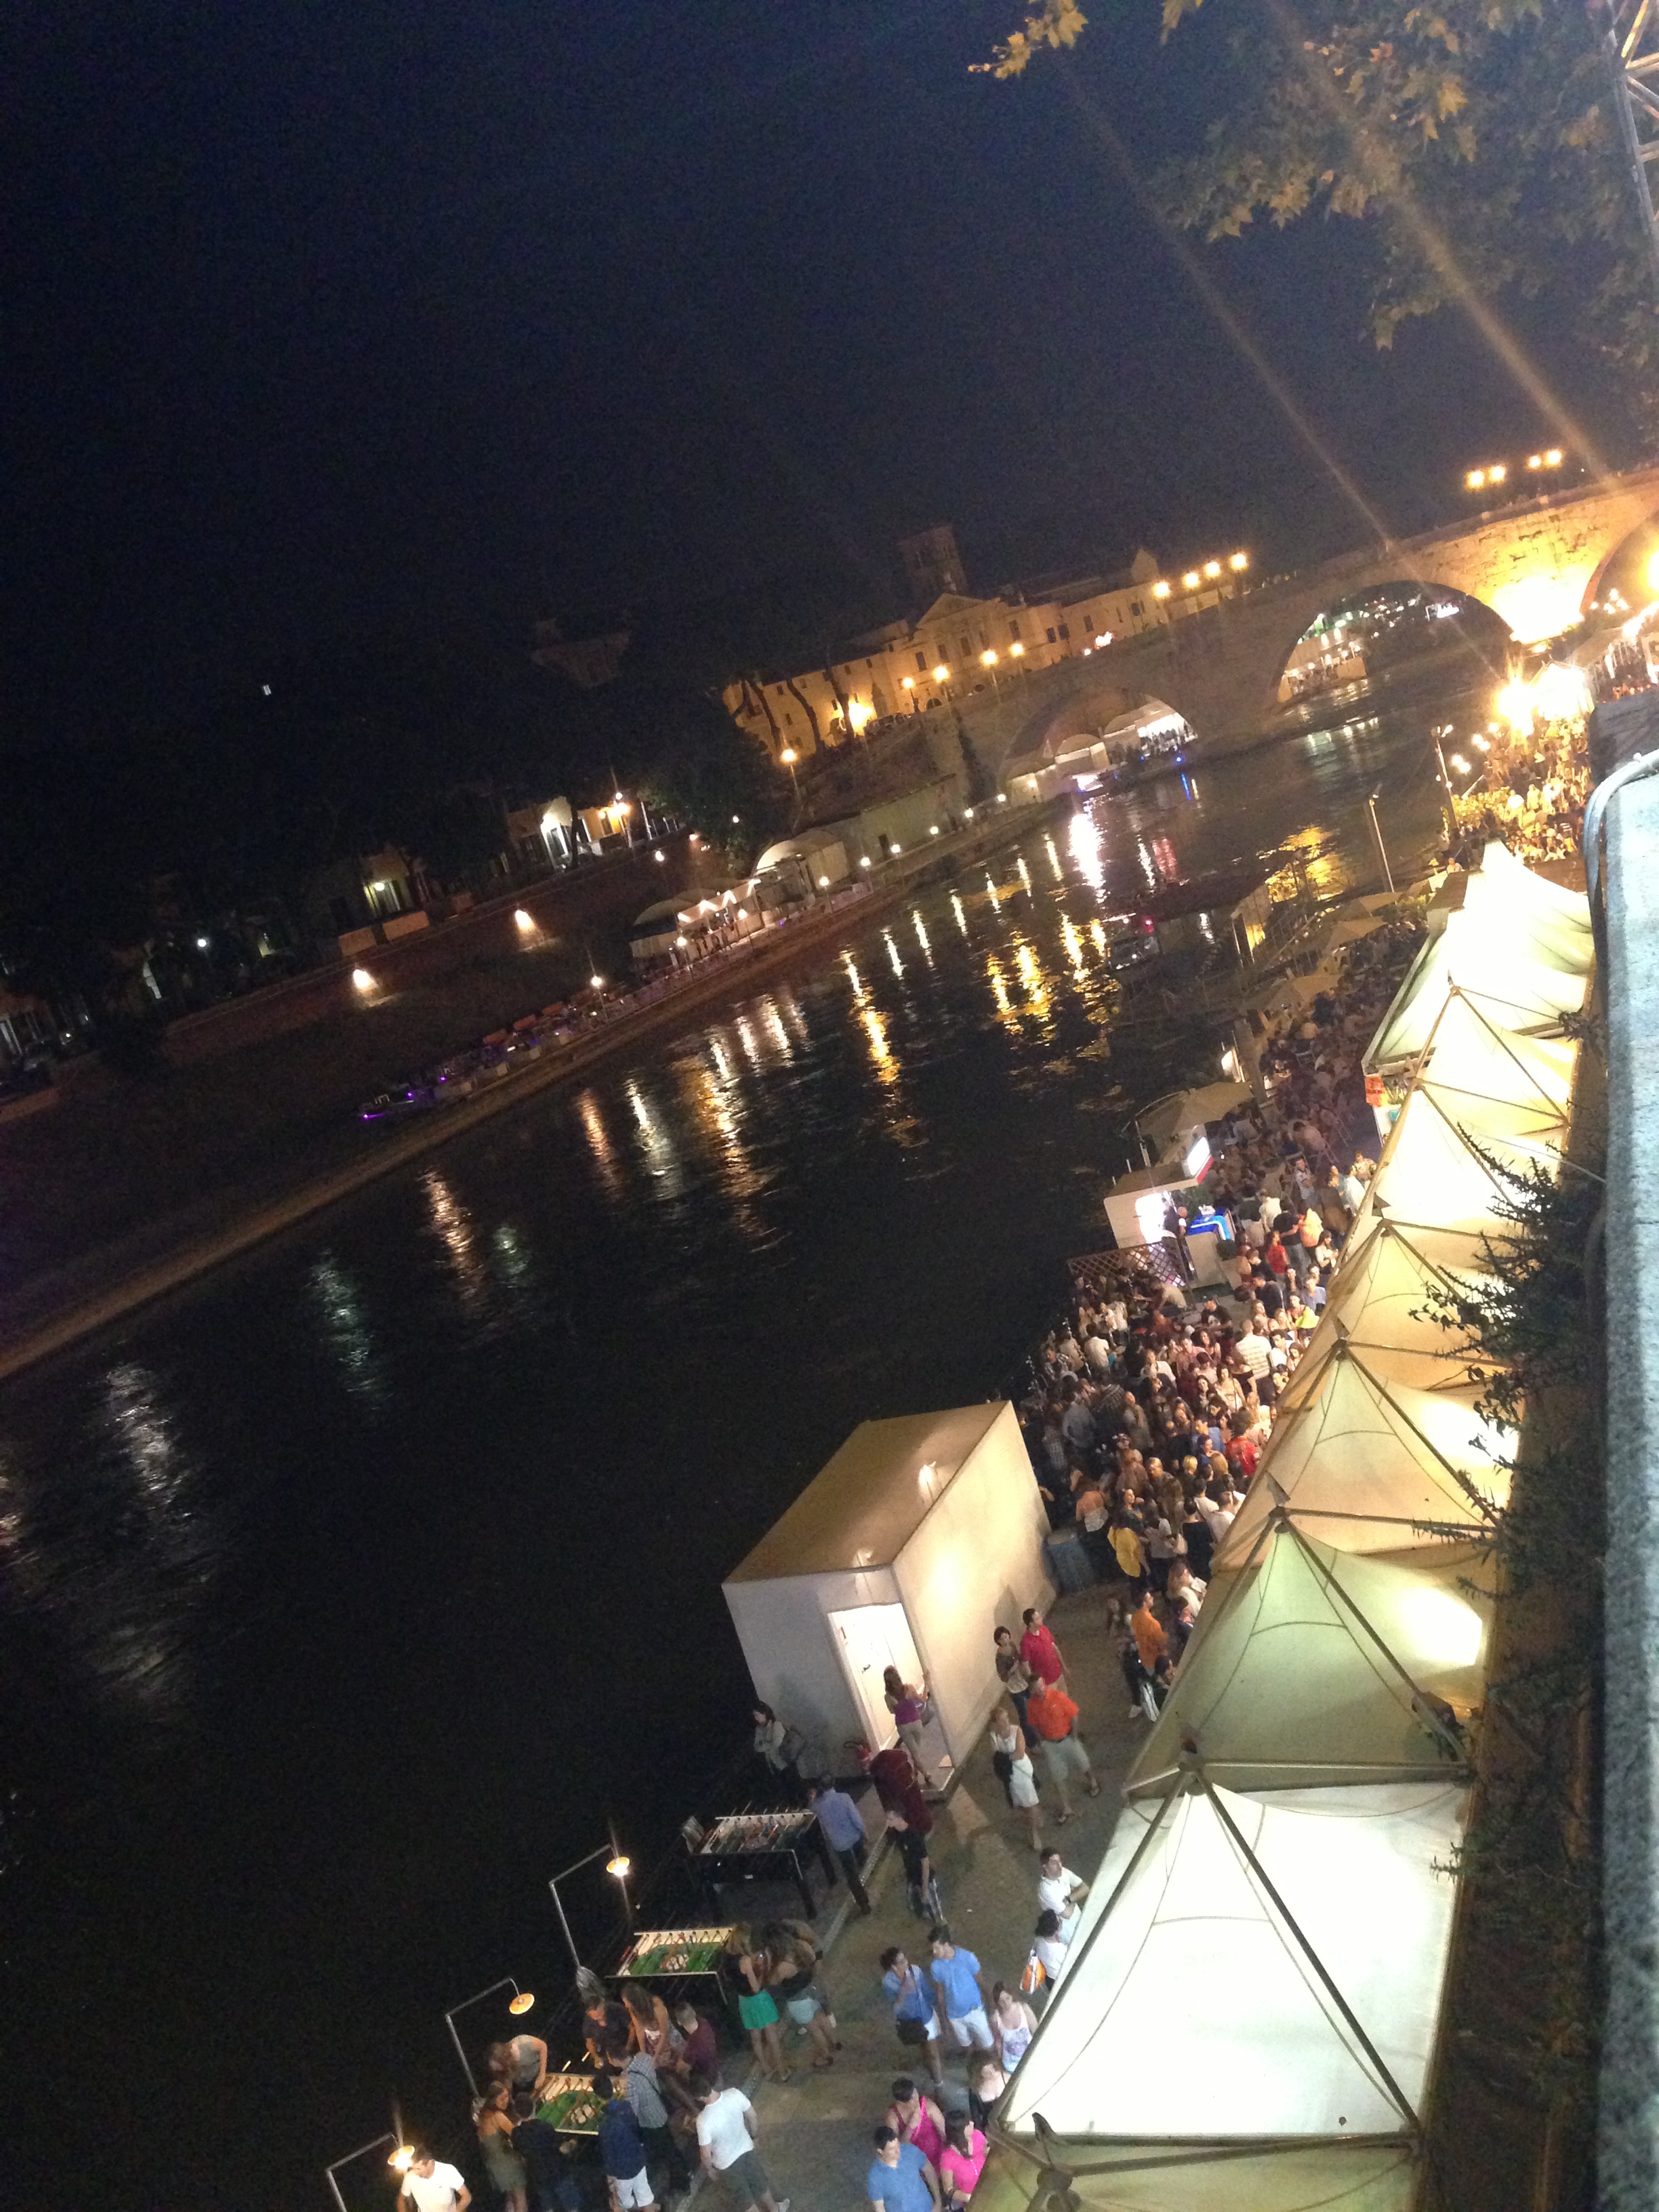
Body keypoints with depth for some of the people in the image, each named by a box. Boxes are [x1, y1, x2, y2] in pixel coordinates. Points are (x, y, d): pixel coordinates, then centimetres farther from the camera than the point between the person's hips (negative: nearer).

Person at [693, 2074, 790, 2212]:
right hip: (746, 2149, 4)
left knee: (744, 2195, 25)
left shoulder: (704, 2121, -36)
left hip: (726, 2163, -4)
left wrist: (709, 2169, 0)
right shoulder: (735, 2094, -26)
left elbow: (706, 2154, -23)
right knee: (759, 2182, 31)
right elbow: (752, 2115, -7)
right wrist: (753, 2135, 13)